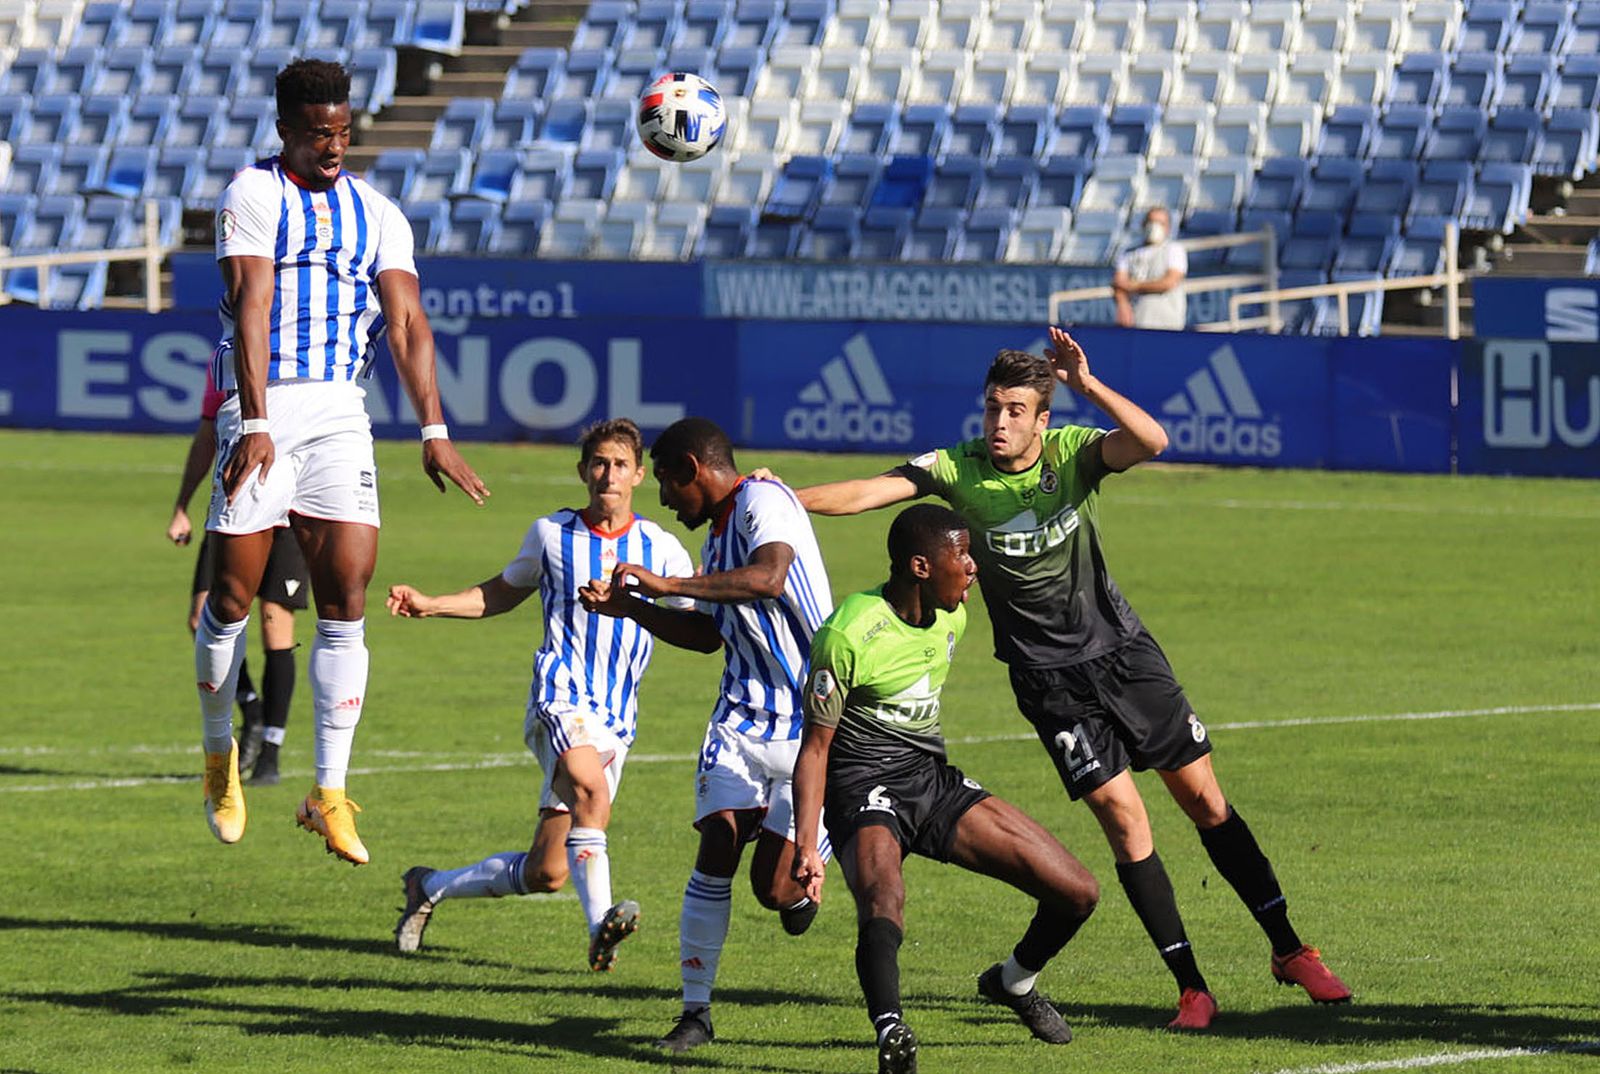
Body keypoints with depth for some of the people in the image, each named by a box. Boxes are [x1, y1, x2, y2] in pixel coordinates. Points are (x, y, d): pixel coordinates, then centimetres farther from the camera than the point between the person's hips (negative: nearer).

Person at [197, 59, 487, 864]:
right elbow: (252, 307, -12)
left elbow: (406, 323, 6)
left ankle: (329, 793, -6)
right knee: (234, 594, 0)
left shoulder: (376, 214, 13)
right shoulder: (253, 195, -1)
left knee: (347, 594, -8)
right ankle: (220, 754, 24)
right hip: (263, 408, -3)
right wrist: (255, 422, -22)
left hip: (340, 413, 3)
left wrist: (433, 430, -5)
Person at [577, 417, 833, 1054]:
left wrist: (667, 583, -26)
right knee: (718, 848, -11)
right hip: (743, 719, 7)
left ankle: (802, 883, 31)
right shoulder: (717, 533, 18)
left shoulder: (763, 501, -10)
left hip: (808, 728, -7)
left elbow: (768, 578, -30)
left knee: (775, 888, -7)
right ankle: (695, 1012, -4)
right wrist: (631, 608, 20)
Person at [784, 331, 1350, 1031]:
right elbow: (868, 493, -17)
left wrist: (1088, 385, -40)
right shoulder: (958, 470, -10)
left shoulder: (1073, 452, -10)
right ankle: (1190, 986, -2)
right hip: (1050, 681, -1)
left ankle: (1288, 951, 18)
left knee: (1205, 802, 6)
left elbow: (1150, 442, -29)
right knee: (1124, 819, -10)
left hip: (1123, 651, 1)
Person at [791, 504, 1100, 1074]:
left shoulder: (951, 616, 6)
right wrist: (806, 847, -18)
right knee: (883, 898, -41)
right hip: (865, 786, -7)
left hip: (934, 781, 7)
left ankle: (1014, 982, 29)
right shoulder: (848, 635, -17)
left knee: (1078, 893, 1)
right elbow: (815, 746, -11)